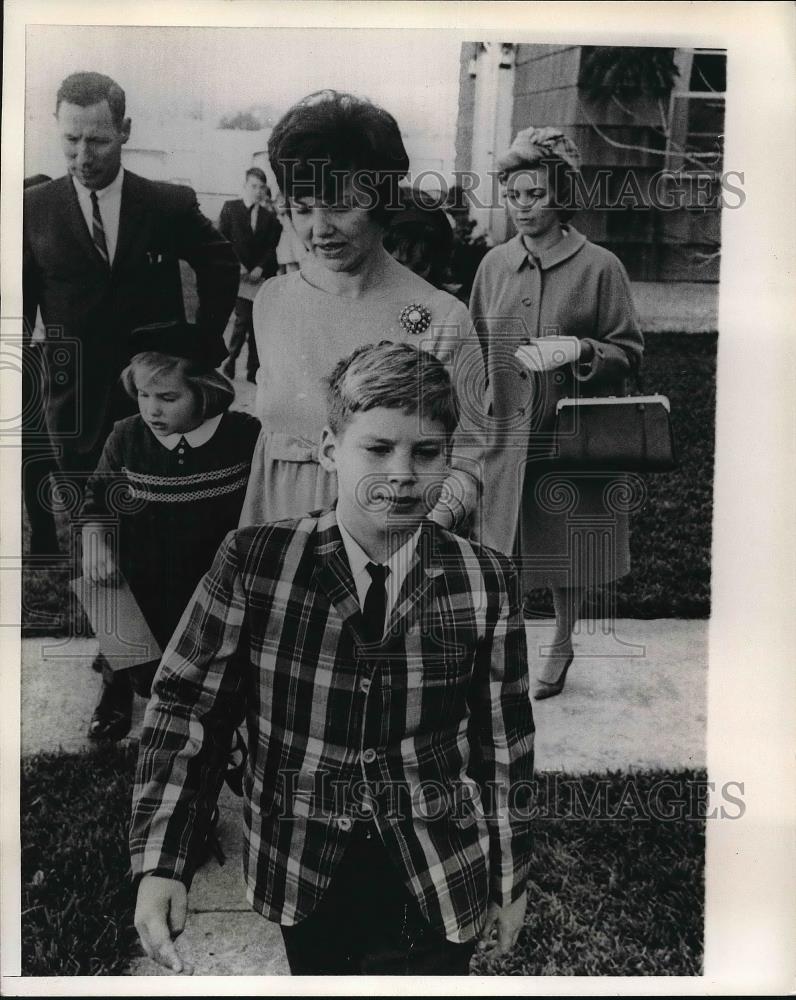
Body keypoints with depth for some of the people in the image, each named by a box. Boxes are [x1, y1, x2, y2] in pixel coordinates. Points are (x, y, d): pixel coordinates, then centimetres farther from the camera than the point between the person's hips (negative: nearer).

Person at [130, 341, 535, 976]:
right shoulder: (252, 563, -13)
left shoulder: (486, 583, -10)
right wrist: (160, 865, -14)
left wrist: (509, 879, 6)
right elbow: (185, 710, -8)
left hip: (438, 888, 0)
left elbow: (505, 742, -2)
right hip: (302, 875, 1)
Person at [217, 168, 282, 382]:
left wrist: (260, 267, -10)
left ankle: (253, 371, 7)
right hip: (239, 274, -2)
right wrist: (236, 265, -9)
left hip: (261, 275, 2)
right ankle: (230, 360, 7)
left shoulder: (269, 215, 10)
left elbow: (272, 246, 5)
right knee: (243, 318, -14)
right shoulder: (230, 208, 6)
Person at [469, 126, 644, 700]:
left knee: (567, 551, 11)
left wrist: (581, 352, -21)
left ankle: (562, 647, 34)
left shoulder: (599, 267, -5)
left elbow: (629, 352, -2)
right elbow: (474, 348, 16)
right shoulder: (495, 264, 7)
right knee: (499, 552, 5)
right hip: (504, 436, 3)